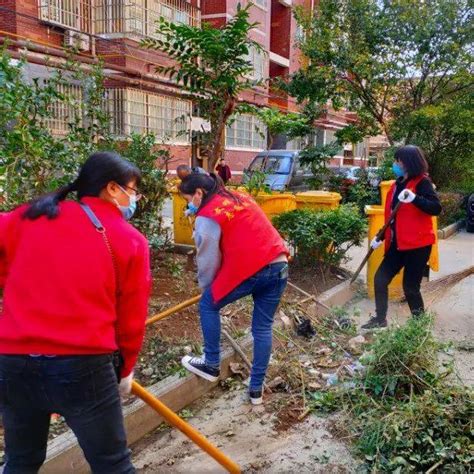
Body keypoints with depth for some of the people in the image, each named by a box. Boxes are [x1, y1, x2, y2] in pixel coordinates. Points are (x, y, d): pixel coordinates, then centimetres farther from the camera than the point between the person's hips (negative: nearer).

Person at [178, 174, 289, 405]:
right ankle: (256, 389, 20)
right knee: (263, 328, 14)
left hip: (248, 270, -7)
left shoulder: (207, 216, -2)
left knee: (208, 305, 15)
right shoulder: (242, 198, 20)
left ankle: (211, 365, 21)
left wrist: (206, 287, 20)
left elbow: (208, 260, 1)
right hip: (279, 266, 7)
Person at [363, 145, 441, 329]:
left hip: (417, 244, -8)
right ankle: (380, 319, 20)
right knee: (380, 279, 6)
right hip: (398, 243, 8)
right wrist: (381, 237, 17)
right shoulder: (398, 183, 12)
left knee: (410, 287, -1)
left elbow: (436, 208, -22)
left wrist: (414, 198, -35)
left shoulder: (422, 183, -10)